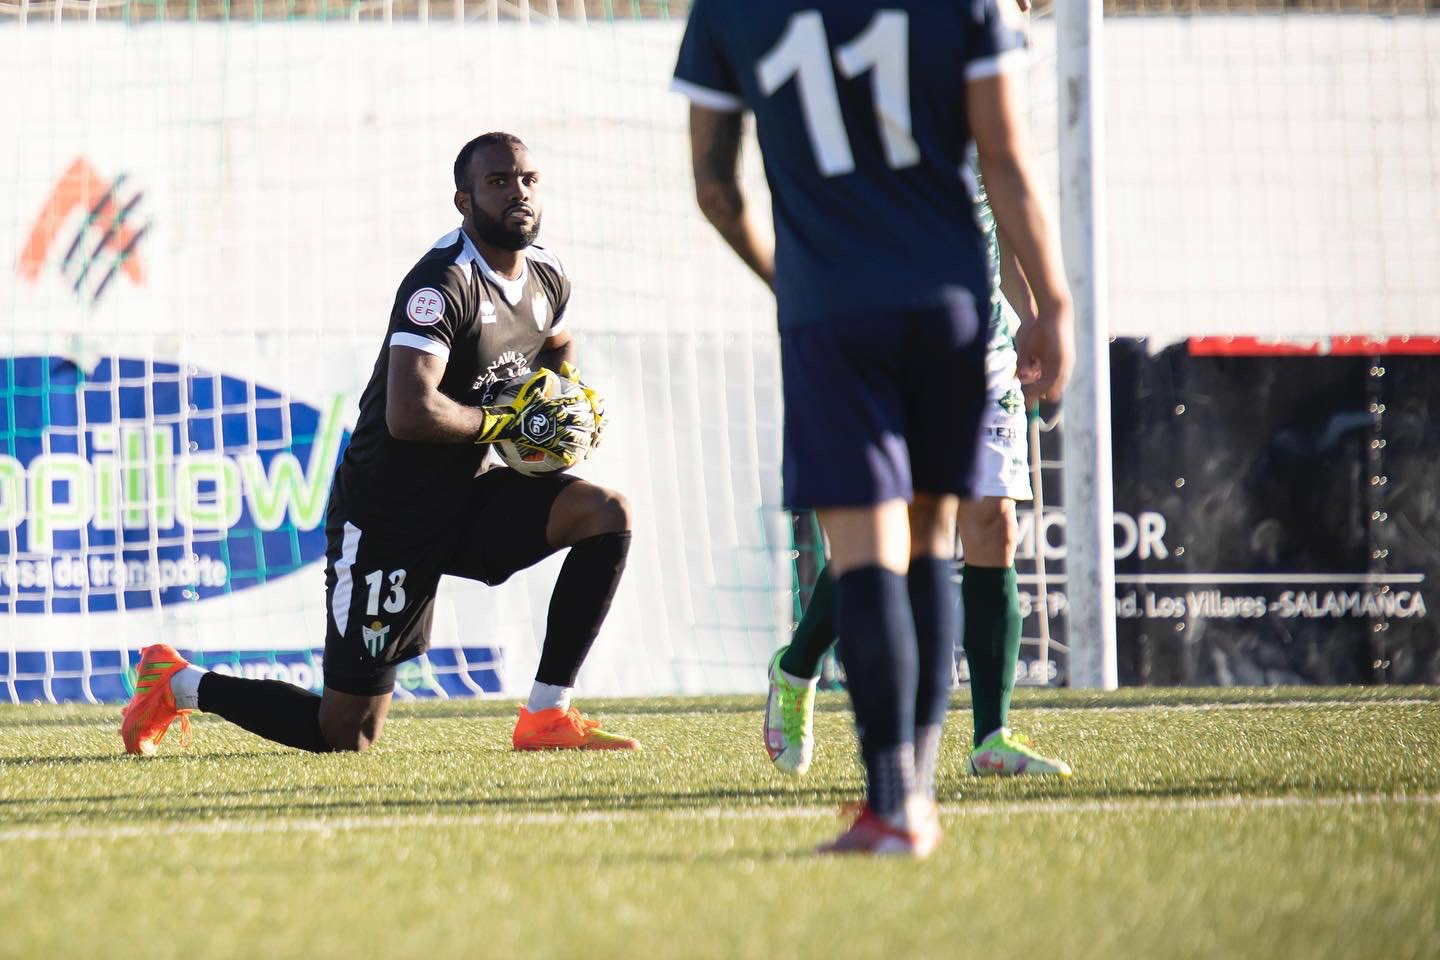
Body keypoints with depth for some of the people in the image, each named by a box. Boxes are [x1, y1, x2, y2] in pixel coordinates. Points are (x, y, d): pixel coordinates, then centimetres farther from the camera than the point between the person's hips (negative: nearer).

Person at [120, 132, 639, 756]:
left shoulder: (546, 278, 4)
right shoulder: (444, 283, -23)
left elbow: (558, 345, 30)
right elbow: (410, 415, -35)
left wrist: (571, 397, 7)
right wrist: (511, 422, -23)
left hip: (468, 495, 8)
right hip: (389, 514, -8)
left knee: (608, 515, -14)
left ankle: (547, 718, -8)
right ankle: (180, 686, 22)